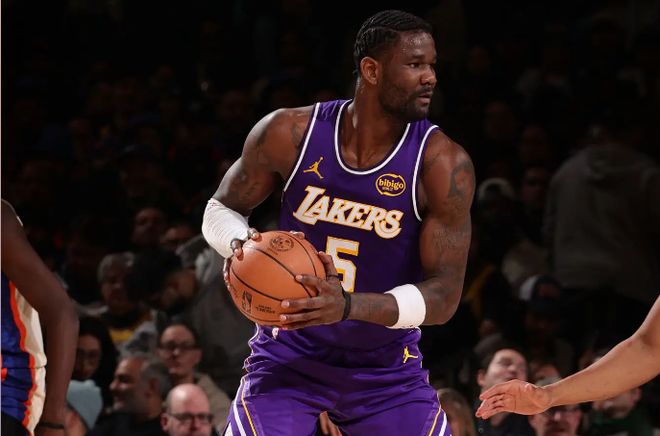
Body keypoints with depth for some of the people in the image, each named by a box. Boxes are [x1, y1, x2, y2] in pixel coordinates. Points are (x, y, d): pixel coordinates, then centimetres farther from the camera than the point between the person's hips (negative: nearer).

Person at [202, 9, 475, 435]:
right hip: (291, 351, 0)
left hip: (388, 368, 1)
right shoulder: (289, 133, -13)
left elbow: (445, 294, -19)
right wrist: (241, 243, -22)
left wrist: (351, 307, -36)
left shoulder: (443, 164, -18)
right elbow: (220, 209, 4)